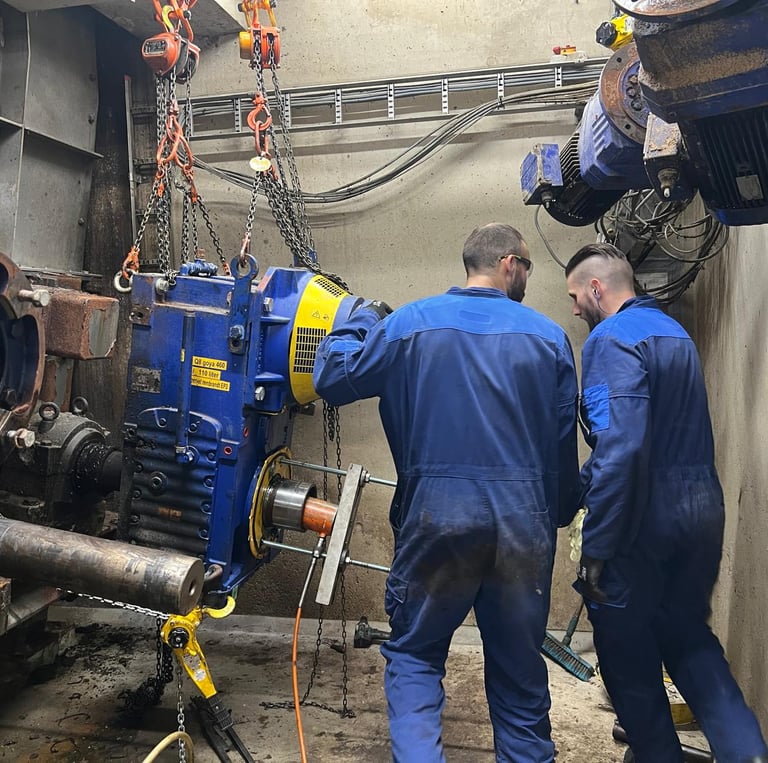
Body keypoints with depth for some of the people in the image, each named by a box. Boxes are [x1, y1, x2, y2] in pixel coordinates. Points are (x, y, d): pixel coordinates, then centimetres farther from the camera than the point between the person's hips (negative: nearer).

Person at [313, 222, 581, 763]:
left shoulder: (410, 323, -2)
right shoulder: (548, 336, 2)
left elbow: (332, 379, 2)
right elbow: (565, 446, 6)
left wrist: (361, 321, 19)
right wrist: (558, 515, 21)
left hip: (438, 515, -1)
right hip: (523, 520, 2)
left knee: (414, 655, 15)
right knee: (519, 664, 18)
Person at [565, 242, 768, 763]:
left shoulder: (612, 338, -15)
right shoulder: (676, 332, 13)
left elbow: (619, 446, -25)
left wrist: (596, 547, -21)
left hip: (643, 522, -8)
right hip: (702, 510, 9)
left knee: (628, 654, 11)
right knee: (688, 635, 23)